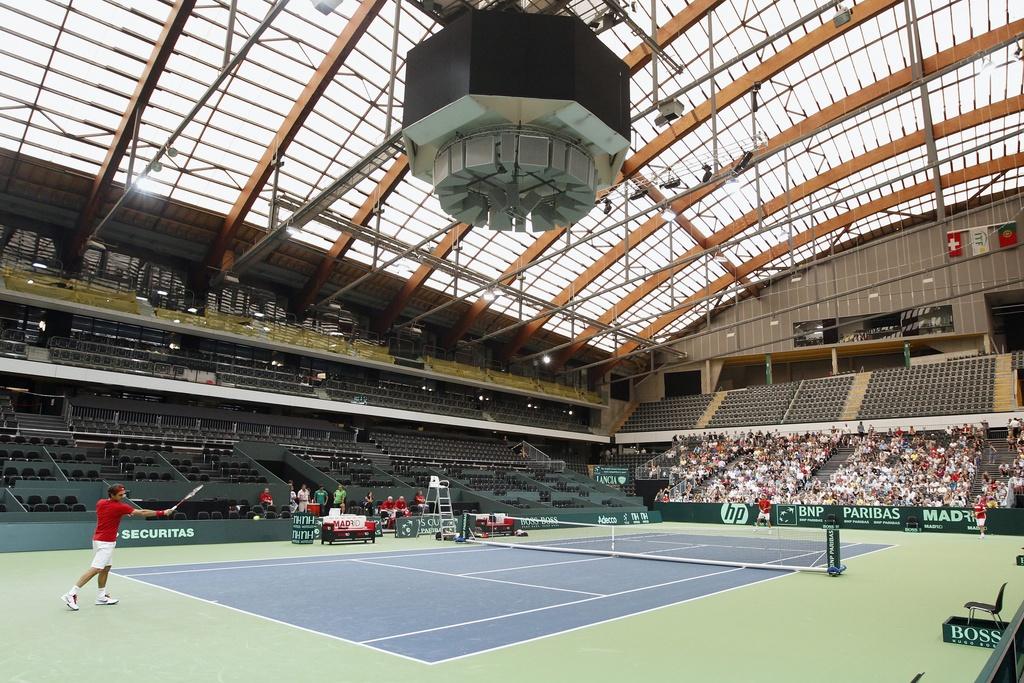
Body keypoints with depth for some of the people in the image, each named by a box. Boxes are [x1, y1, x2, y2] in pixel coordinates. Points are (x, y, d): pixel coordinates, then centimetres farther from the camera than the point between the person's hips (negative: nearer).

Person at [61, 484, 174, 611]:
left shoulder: (100, 503, 4)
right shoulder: (120, 507, -17)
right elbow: (142, 513, -17)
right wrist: (163, 513, -14)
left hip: (98, 539, 9)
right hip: (105, 542, -9)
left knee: (106, 568, 14)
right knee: (95, 569, -10)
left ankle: (101, 596, 18)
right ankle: (71, 594, -11)